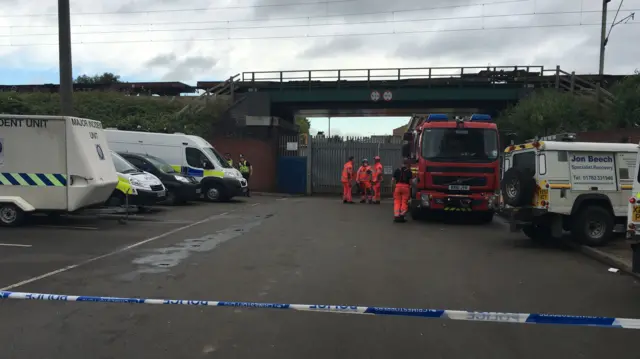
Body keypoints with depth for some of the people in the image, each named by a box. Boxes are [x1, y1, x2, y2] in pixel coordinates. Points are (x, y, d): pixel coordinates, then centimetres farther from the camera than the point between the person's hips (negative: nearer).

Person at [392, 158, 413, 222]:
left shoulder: (397, 170, 9)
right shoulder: (409, 171, 3)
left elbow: (393, 180, 5)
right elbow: (410, 181, -2)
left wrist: (393, 187, 13)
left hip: (398, 186, 2)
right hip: (406, 187, -1)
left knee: (397, 202, 5)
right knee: (404, 202, 5)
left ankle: (396, 215, -4)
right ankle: (402, 215, 0)